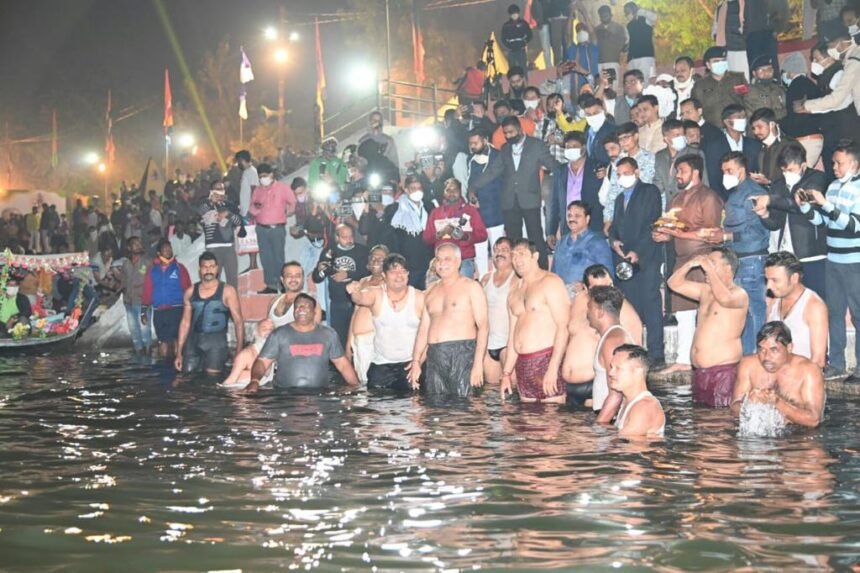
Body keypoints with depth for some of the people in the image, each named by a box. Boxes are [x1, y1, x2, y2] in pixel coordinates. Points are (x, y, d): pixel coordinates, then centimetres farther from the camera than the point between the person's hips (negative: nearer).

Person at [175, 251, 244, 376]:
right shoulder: (190, 292, 9)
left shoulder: (227, 291, -1)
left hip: (216, 341, -3)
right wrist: (179, 353, 10)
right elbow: (185, 322, 13)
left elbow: (238, 322, -4)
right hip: (193, 340, 3)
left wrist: (239, 351, -14)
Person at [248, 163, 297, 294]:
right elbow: (251, 209, 12)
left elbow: (293, 203, 3)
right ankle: (270, 285, 7)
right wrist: (255, 208, -8)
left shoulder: (283, 187, 0)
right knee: (265, 258, 3)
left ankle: (281, 284, -2)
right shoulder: (257, 190, 13)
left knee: (278, 257, -6)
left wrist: (285, 214, 3)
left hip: (277, 228, -4)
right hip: (261, 229, 4)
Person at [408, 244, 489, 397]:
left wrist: (478, 362, -16)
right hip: (434, 356, 5)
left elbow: (483, 326, -6)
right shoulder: (432, 292, 20)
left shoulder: (471, 287, 2)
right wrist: (416, 361, 9)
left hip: (462, 354, -5)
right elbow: (423, 329, 18)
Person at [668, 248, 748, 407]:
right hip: (699, 370, 8)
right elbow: (675, 284, 18)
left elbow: (725, 298, -30)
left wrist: (709, 269, -21)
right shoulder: (705, 291, 16)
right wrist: (691, 263, 3)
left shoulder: (739, 294, -7)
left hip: (724, 370, -8)